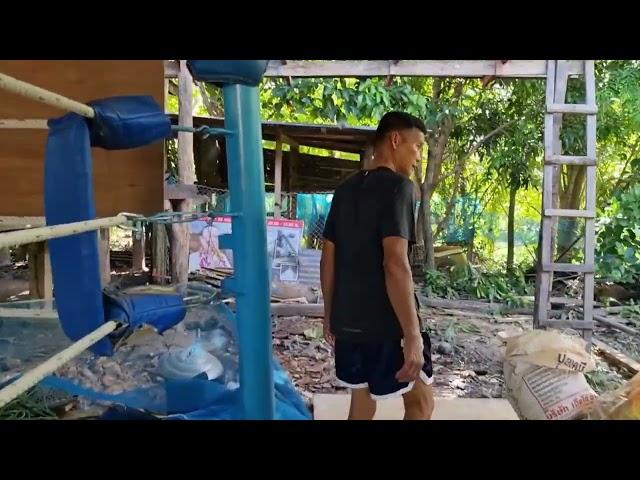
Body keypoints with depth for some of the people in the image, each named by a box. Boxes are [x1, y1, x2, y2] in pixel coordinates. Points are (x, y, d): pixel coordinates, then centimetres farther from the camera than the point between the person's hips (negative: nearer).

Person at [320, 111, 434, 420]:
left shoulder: (345, 190, 10)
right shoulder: (397, 186, -13)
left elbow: (328, 259, 12)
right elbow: (395, 264, -23)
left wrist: (329, 314, 20)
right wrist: (413, 335, -23)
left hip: (347, 320, 8)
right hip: (387, 324, -7)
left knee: (362, 403, 18)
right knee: (421, 402, 9)